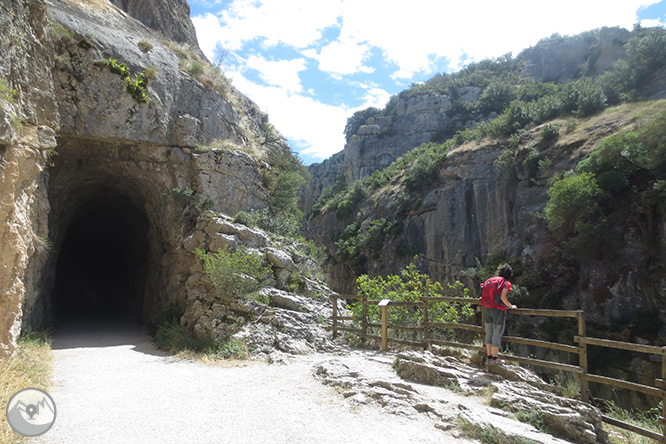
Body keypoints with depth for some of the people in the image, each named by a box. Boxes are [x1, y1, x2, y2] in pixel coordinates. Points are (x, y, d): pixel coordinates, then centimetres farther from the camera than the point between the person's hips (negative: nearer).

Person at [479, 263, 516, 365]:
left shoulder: (490, 280, 11)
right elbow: (503, 297, -17)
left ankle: (489, 357, 17)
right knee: (497, 334, 2)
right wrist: (511, 306, -5)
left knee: (489, 334, 12)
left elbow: (483, 295, 8)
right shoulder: (506, 283, -6)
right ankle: (494, 358, 4)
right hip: (498, 310, -6)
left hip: (488, 310, 6)